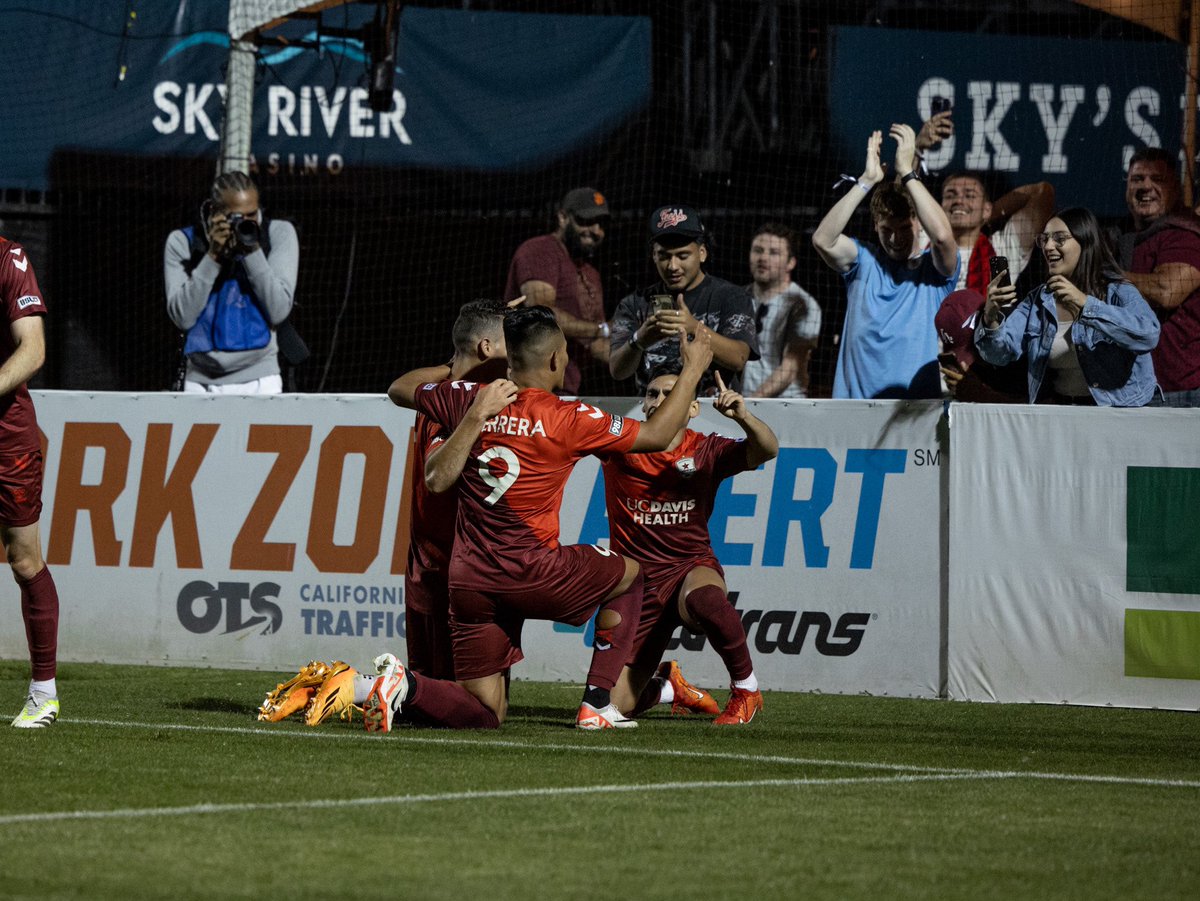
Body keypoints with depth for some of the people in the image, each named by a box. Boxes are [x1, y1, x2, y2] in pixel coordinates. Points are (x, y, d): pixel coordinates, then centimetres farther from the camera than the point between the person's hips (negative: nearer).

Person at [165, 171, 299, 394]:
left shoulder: (279, 233, 0)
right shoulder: (182, 242, 1)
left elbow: (278, 311, -8)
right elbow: (183, 317, -8)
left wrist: (252, 250, -15)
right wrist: (213, 255, -13)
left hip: (259, 383, -1)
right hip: (202, 382, 1)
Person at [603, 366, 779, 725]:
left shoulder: (705, 451, -2)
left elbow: (766, 451, -18)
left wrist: (743, 416, -38)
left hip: (691, 566, -1)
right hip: (637, 581, 1)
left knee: (705, 599, -42)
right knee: (615, 706, -7)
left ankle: (746, 689, -18)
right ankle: (665, 686, 31)